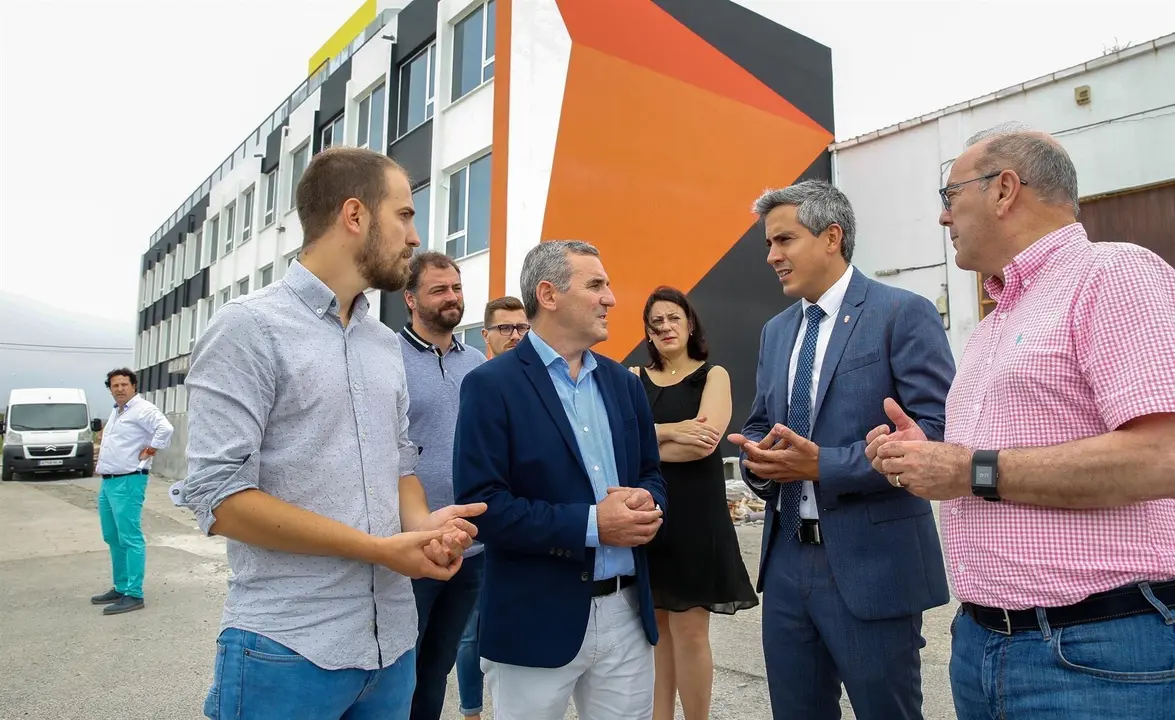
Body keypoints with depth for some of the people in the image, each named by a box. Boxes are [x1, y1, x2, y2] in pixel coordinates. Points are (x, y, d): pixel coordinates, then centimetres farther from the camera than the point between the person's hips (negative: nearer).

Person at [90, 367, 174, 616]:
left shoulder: (142, 409, -12)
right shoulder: (116, 411, 18)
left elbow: (165, 428, -29)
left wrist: (149, 452, -18)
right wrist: (102, 464, 21)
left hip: (127, 482, -10)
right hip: (108, 482, 10)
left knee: (130, 539, -9)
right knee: (113, 539, 15)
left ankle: (133, 595, -6)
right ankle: (120, 588, 25)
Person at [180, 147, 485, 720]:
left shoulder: (386, 344, 10)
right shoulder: (248, 327, -11)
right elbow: (219, 497, -17)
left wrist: (420, 522, -7)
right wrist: (381, 549, -18)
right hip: (287, 649, -6)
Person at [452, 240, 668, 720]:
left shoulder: (623, 382, 9)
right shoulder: (491, 385, -10)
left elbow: (651, 476, 14)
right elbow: (481, 506, -16)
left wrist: (646, 506, -9)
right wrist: (591, 523, -19)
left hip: (628, 613, 5)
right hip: (537, 621, -5)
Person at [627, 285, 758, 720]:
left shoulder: (713, 375, 2)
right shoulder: (634, 379, 11)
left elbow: (705, 442, -14)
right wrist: (670, 431, -18)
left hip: (694, 514, -3)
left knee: (689, 629, 0)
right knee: (655, 626, 11)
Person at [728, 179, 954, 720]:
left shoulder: (903, 314, -8)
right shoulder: (775, 331, 13)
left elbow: (937, 431, -16)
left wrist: (822, 465, -22)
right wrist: (757, 458, -6)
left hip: (871, 564, -6)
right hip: (786, 560, 6)